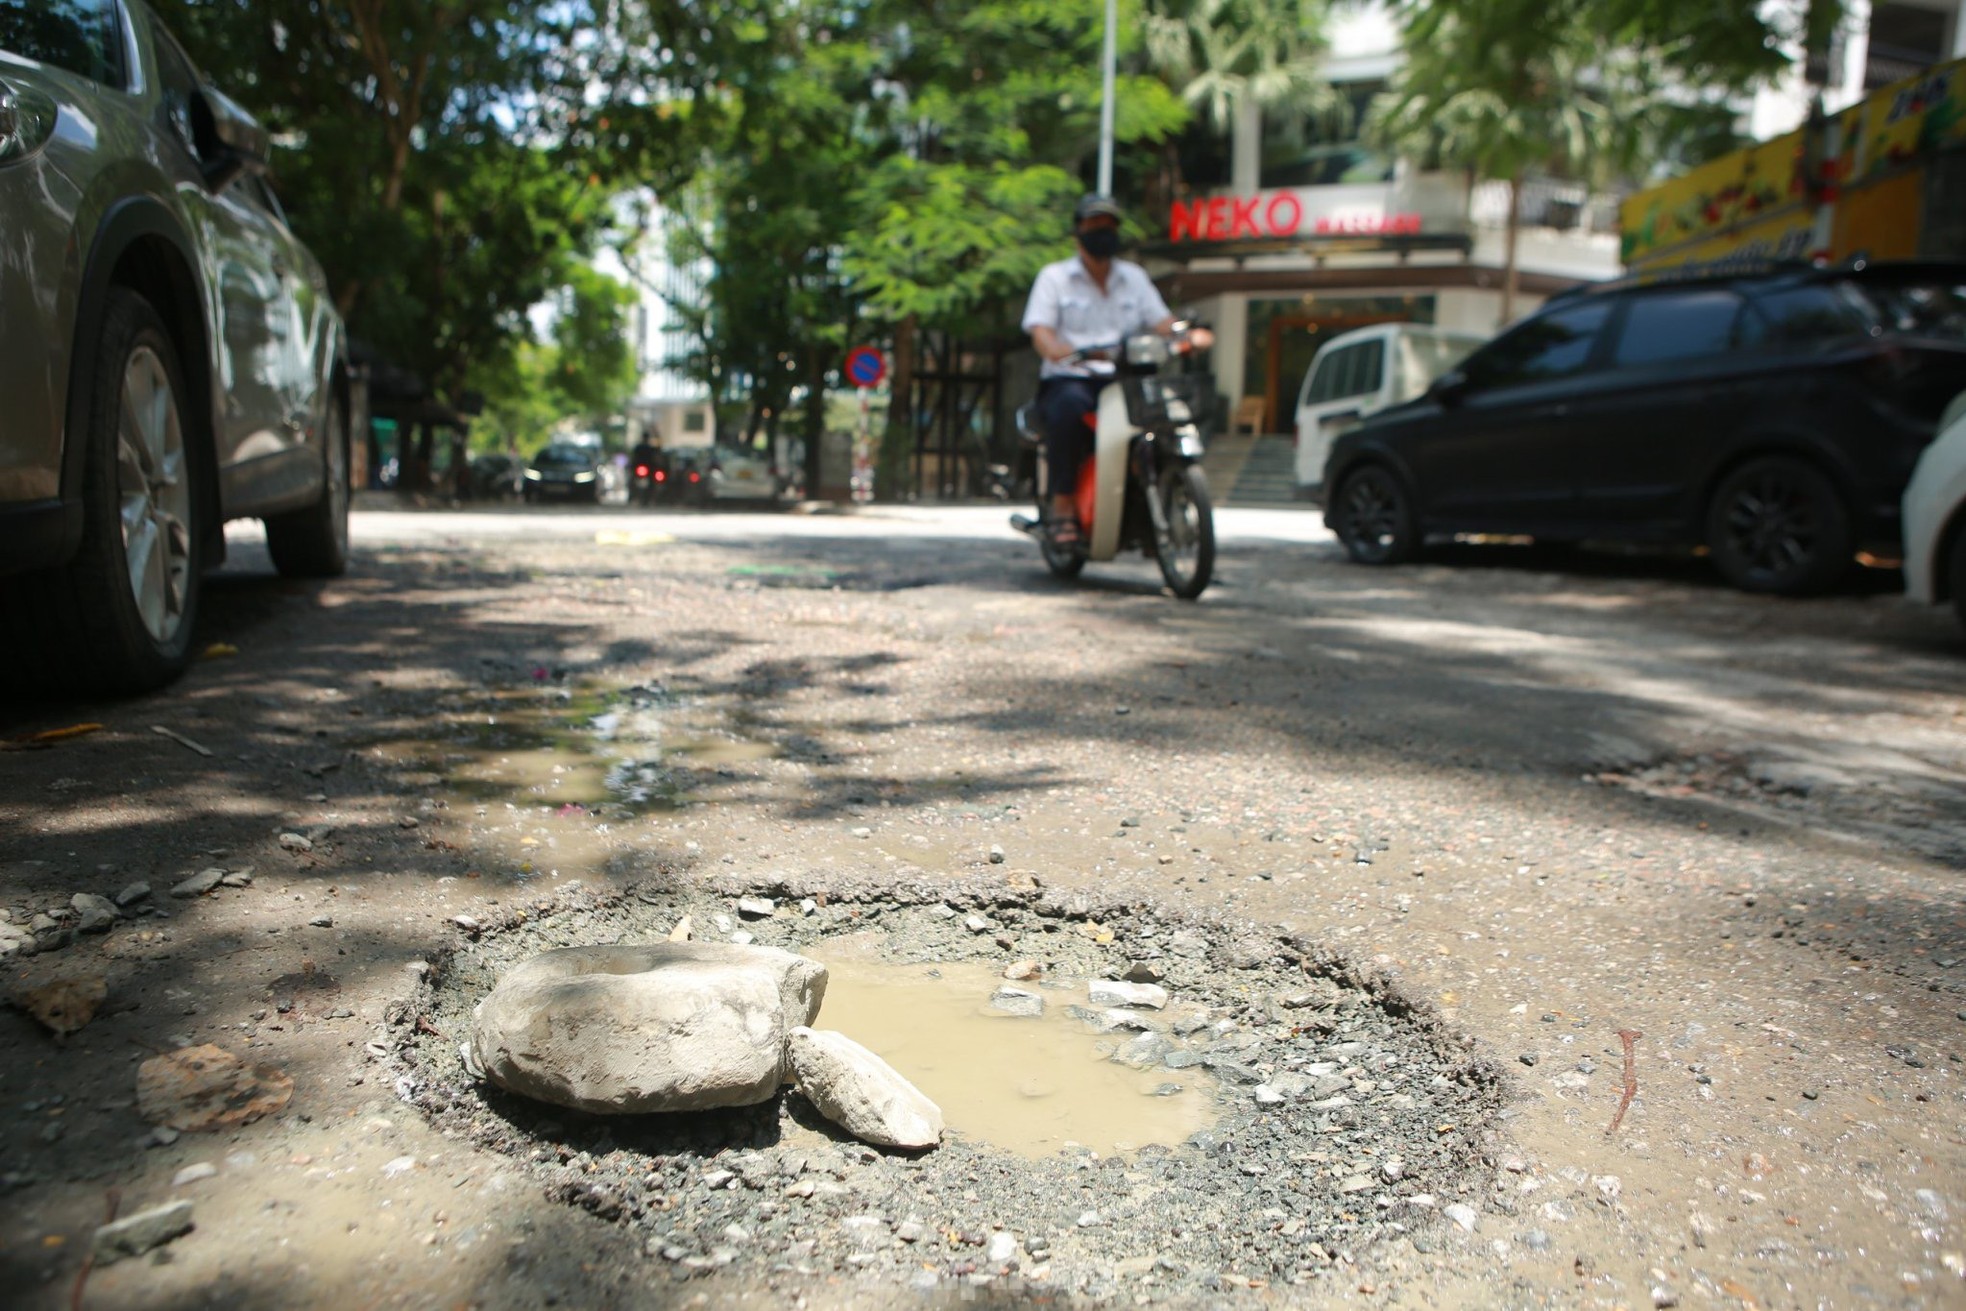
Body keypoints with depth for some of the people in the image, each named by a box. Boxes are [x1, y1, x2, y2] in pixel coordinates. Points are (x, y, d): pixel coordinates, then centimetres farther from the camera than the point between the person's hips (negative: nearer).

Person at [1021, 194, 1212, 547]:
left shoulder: (1134, 277, 22)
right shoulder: (1054, 276, 10)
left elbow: (1161, 322, 10)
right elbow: (1040, 331, -4)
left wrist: (1189, 335, -13)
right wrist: (1057, 350, -28)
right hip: (1069, 379, -4)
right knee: (1069, 405, -39)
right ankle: (1062, 505, -30)